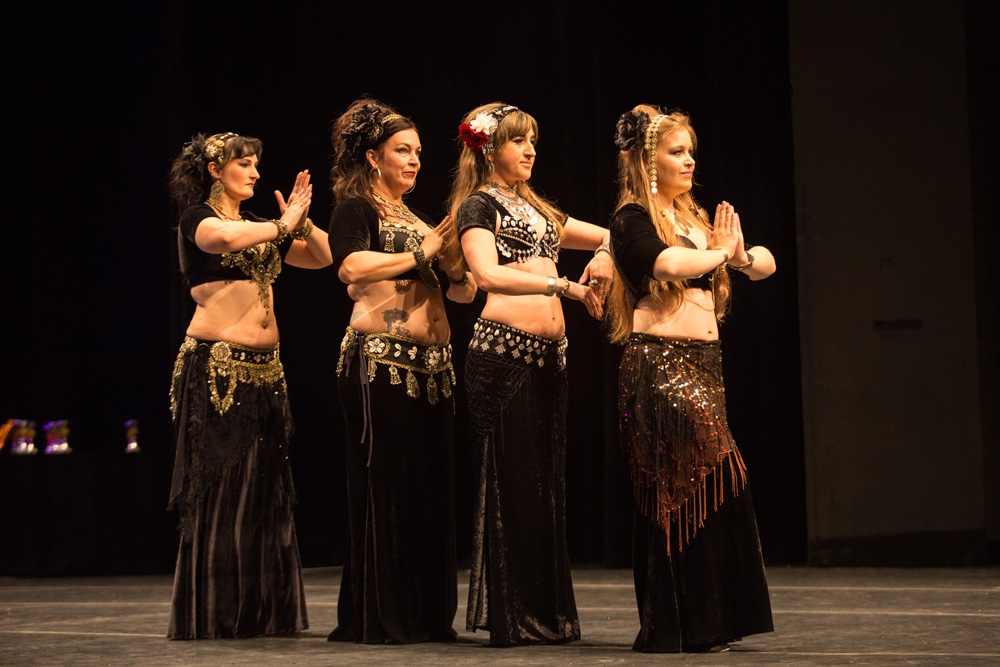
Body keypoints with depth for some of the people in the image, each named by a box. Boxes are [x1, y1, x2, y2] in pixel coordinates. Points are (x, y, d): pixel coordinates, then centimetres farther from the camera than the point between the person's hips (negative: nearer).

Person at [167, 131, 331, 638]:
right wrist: (284, 225, -12)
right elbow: (225, 238, -25)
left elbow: (322, 257, 20)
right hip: (216, 365, -7)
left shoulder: (257, 227, 20)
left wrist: (299, 220, 3)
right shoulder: (197, 219, -1)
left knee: (265, 490, 4)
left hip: (263, 368, 7)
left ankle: (263, 612, 7)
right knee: (219, 488, -7)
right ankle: (213, 615, -2)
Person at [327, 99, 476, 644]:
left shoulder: (418, 220, 23)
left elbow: (463, 290, 24)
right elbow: (350, 266, -20)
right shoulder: (357, 209, 1)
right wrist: (420, 255, -13)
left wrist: (458, 269, 2)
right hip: (380, 361, -7)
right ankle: (376, 618, -3)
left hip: (430, 364, 7)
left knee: (429, 488, 4)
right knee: (386, 485, -7)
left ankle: (426, 614, 10)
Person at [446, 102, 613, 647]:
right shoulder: (480, 204, 0)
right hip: (502, 351, -7)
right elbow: (489, 275, -17)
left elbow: (609, 235, 25)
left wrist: (605, 253, 1)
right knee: (512, 483, -6)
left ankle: (547, 614, 9)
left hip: (548, 353, 7)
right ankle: (511, 620, -2)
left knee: (547, 484, 5)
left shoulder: (537, 210, 22)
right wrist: (566, 286, -22)